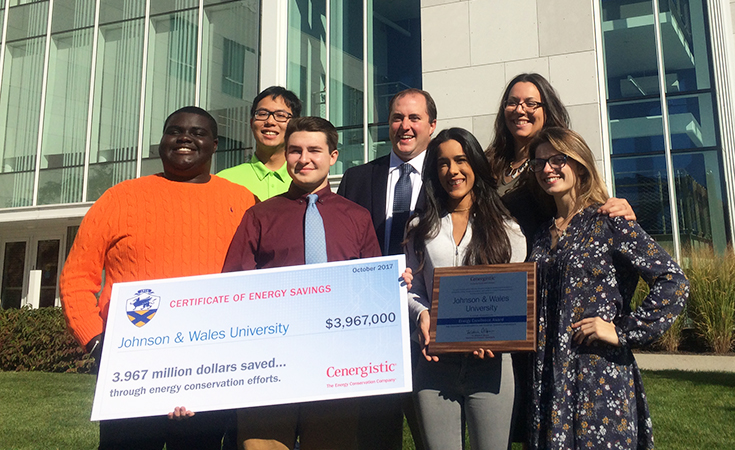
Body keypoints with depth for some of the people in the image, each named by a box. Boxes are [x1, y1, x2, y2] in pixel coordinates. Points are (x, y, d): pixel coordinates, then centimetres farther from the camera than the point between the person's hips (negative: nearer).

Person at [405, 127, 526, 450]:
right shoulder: (421, 228, 11)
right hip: (435, 360, 1)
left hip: (489, 361, -1)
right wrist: (422, 315, -11)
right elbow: (412, 290, 10)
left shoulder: (506, 229, 7)